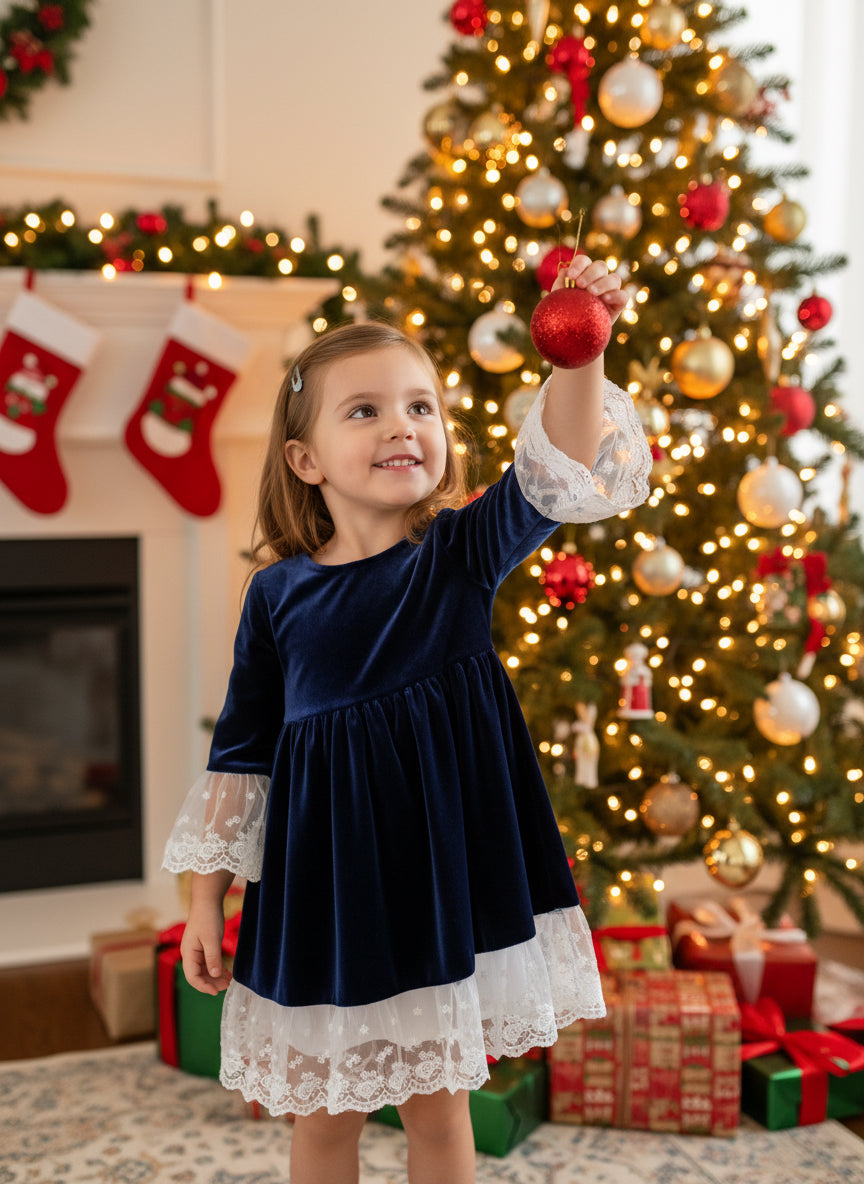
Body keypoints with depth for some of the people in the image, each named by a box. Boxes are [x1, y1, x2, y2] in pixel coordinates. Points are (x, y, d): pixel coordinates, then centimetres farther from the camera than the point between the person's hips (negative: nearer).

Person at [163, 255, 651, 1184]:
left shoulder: (462, 550, -4)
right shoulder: (278, 591, -3)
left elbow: (557, 477, -21)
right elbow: (239, 753, 4)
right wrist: (205, 899, 5)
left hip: (444, 863, 0)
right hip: (323, 874, 1)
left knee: (437, 1104, 15)